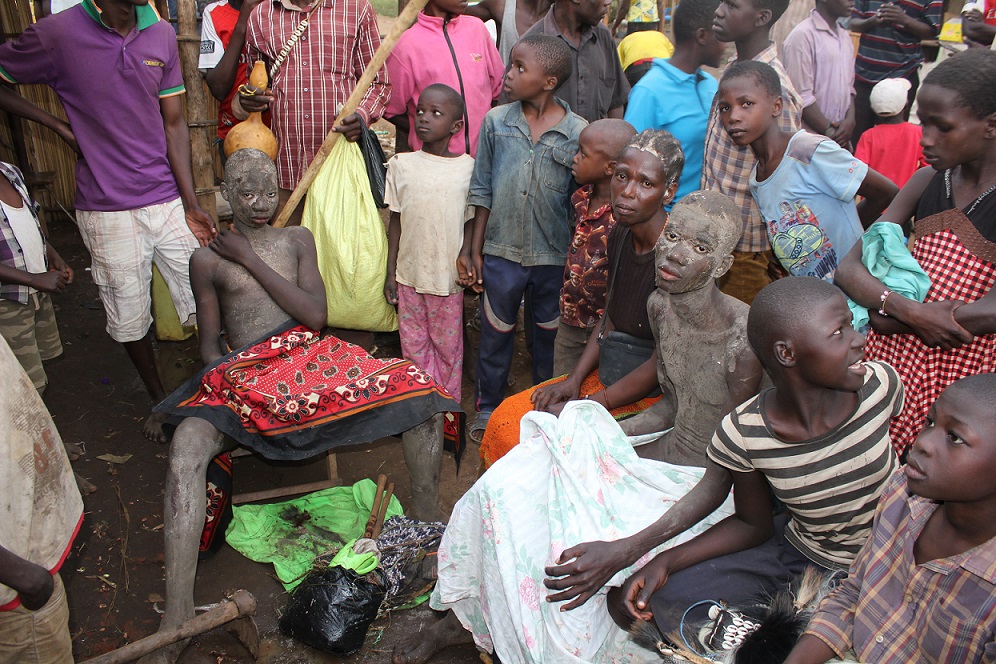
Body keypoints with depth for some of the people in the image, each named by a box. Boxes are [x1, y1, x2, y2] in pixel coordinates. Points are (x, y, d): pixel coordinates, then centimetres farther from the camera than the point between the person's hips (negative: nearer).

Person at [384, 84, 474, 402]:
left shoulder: (468, 167, -4)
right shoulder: (401, 164, 0)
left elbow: (471, 224, 2)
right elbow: (395, 222, 5)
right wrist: (390, 272, 4)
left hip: (449, 276, -1)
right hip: (409, 274, 2)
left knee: (448, 346, 10)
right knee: (414, 346, 11)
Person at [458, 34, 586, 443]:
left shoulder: (578, 132, -9)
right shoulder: (496, 122, -4)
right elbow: (482, 192, 1)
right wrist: (473, 249, 1)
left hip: (555, 256, -1)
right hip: (501, 252, 1)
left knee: (550, 337, 17)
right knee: (495, 334, 15)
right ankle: (487, 407, 35)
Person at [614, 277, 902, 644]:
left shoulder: (880, 384, -21)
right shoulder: (742, 435, -22)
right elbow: (752, 524, -5)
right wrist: (665, 562, -16)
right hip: (795, 548, 1)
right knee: (631, 601, -8)